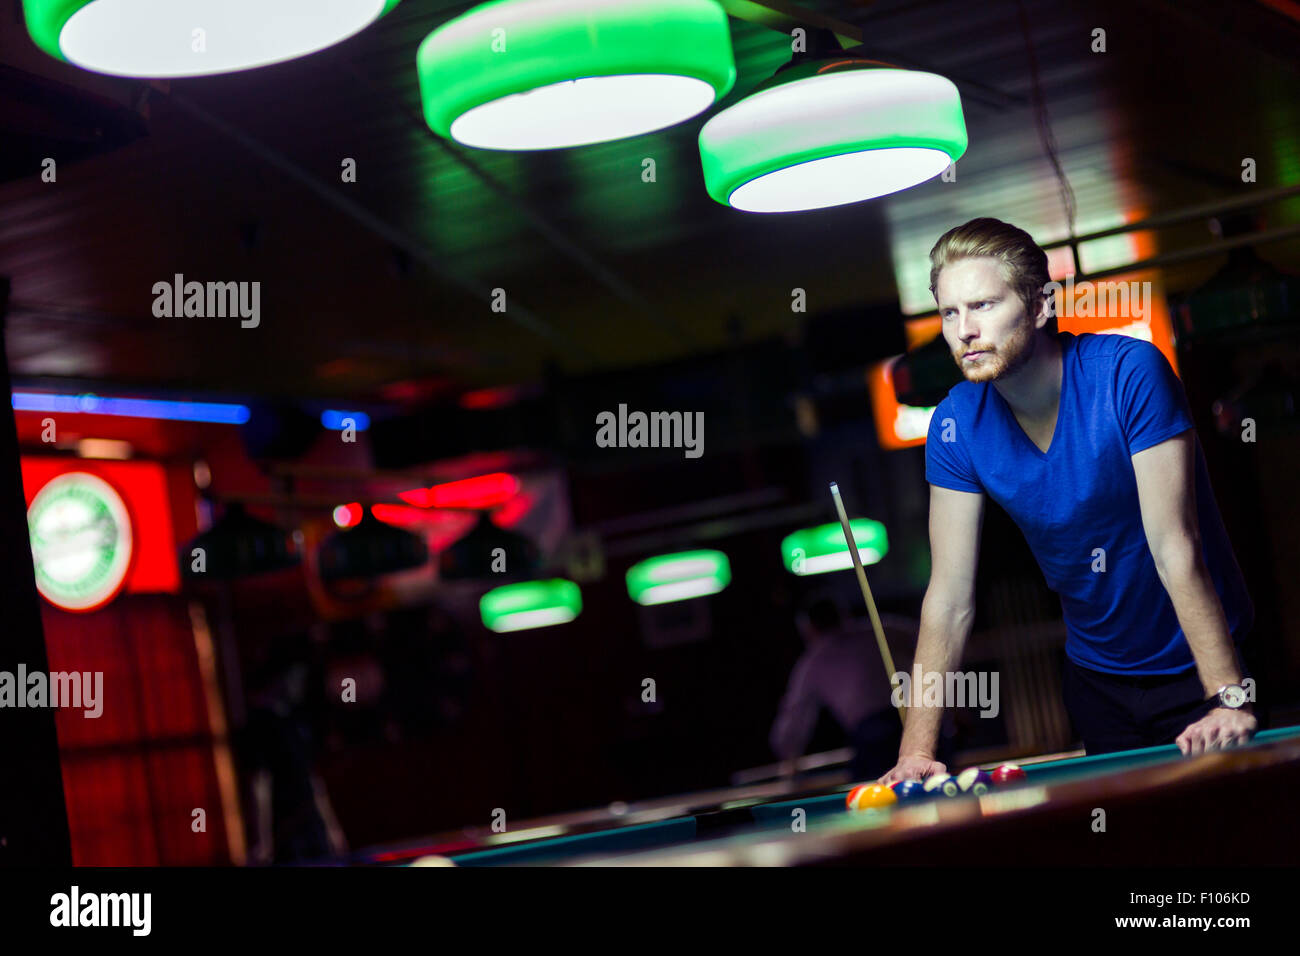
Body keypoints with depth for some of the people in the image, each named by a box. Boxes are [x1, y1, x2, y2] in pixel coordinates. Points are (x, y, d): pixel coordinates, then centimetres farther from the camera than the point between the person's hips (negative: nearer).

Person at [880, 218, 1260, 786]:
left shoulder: (1129, 372, -23)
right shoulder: (955, 425, -11)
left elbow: (1175, 550, -27)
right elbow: (950, 596, -11)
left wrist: (1229, 698, -34)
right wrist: (917, 748, -19)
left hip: (1197, 664, -4)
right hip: (1095, 675, 4)